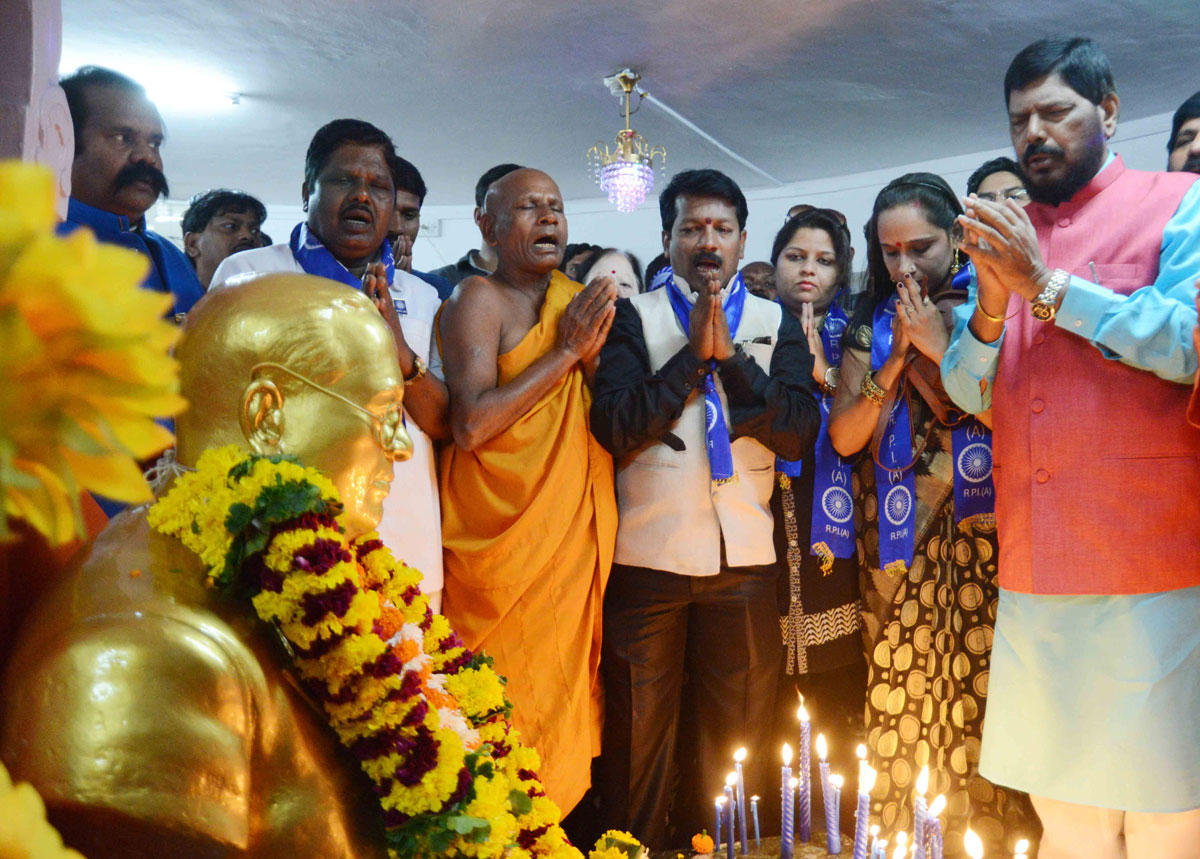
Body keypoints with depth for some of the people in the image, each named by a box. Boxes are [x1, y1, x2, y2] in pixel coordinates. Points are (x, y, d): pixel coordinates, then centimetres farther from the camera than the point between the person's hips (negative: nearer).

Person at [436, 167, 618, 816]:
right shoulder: (478, 299, -5)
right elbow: (470, 425, -19)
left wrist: (594, 354, 1)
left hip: (576, 539, 7)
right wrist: (564, 351, -14)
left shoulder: (578, 300, 17)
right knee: (505, 709, -2)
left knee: (564, 695, 12)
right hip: (504, 540, -7)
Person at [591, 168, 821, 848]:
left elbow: (800, 433, -2)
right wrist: (692, 353, -12)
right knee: (640, 734, 7)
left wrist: (730, 355, -9)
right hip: (649, 554, -2)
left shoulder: (777, 324, 11)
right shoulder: (635, 316, 4)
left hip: (744, 556, 2)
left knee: (741, 732, 11)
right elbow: (615, 427, -10)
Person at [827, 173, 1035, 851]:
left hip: (978, 533, -2)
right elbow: (843, 438, 6)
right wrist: (895, 360, -3)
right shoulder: (872, 326, 14)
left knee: (979, 692, -5)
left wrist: (941, 348, -8)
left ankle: (988, 834, 10)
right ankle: (902, 833, 14)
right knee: (899, 697, 0)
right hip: (897, 539, 2)